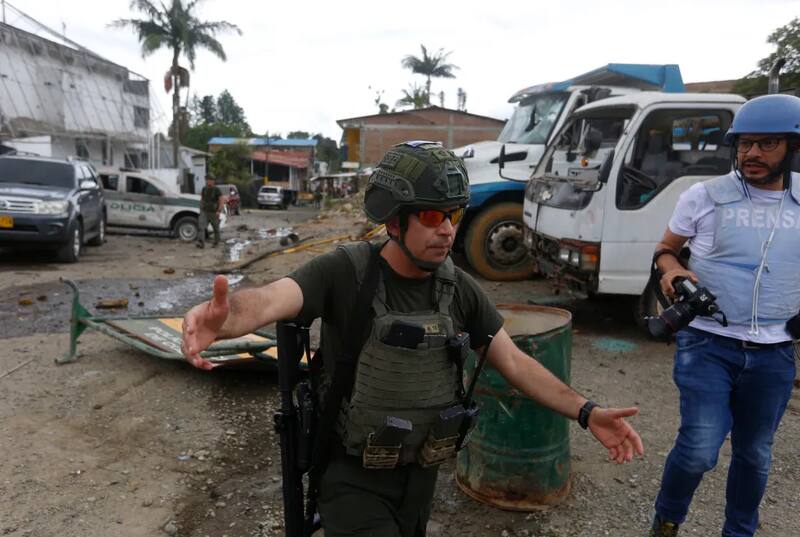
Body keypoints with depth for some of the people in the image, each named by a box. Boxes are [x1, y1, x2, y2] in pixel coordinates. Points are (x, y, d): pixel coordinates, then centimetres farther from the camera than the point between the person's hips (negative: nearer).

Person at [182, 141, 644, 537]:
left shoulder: (459, 289, -8)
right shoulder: (345, 272, -21)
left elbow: (514, 361, -4)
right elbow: (270, 300, -37)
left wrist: (586, 412, -13)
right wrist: (225, 314, -60)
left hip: (420, 471, 5)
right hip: (353, 474, -4)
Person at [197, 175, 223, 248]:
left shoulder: (217, 190, -10)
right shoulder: (204, 189, 5)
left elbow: (222, 201, -14)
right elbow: (201, 199, 17)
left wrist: (219, 211, -22)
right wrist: (201, 209, 12)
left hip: (214, 213, -3)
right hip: (204, 212, 3)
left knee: (216, 229, 11)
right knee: (201, 227, -16)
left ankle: (216, 243, 29)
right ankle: (201, 243, -25)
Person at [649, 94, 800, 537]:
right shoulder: (704, 196, -3)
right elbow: (665, 249, 6)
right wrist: (671, 268, -16)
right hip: (708, 344, -3)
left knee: (754, 454, 16)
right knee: (700, 449, -12)